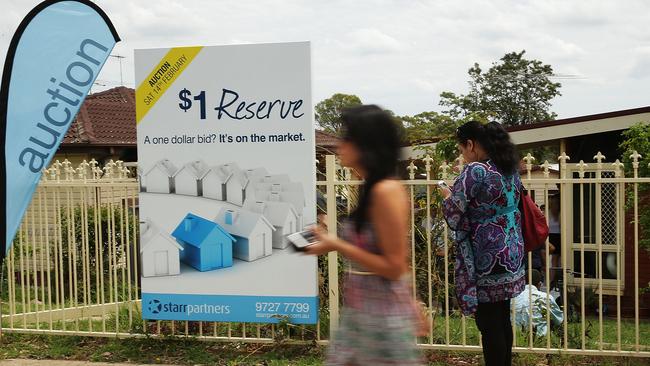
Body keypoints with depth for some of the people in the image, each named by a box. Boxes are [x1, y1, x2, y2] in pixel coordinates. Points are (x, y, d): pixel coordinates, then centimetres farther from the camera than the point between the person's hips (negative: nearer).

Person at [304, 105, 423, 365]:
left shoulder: (387, 191, -20)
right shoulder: (372, 189, 8)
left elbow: (394, 267, -20)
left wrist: (336, 246, -18)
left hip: (383, 317, -9)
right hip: (360, 313, 9)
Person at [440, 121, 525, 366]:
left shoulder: (474, 171, -17)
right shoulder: (510, 169, 9)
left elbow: (454, 217, -14)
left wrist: (447, 196, 5)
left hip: (485, 260, -8)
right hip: (511, 256, 8)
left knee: (489, 324, 0)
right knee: (503, 319, 17)